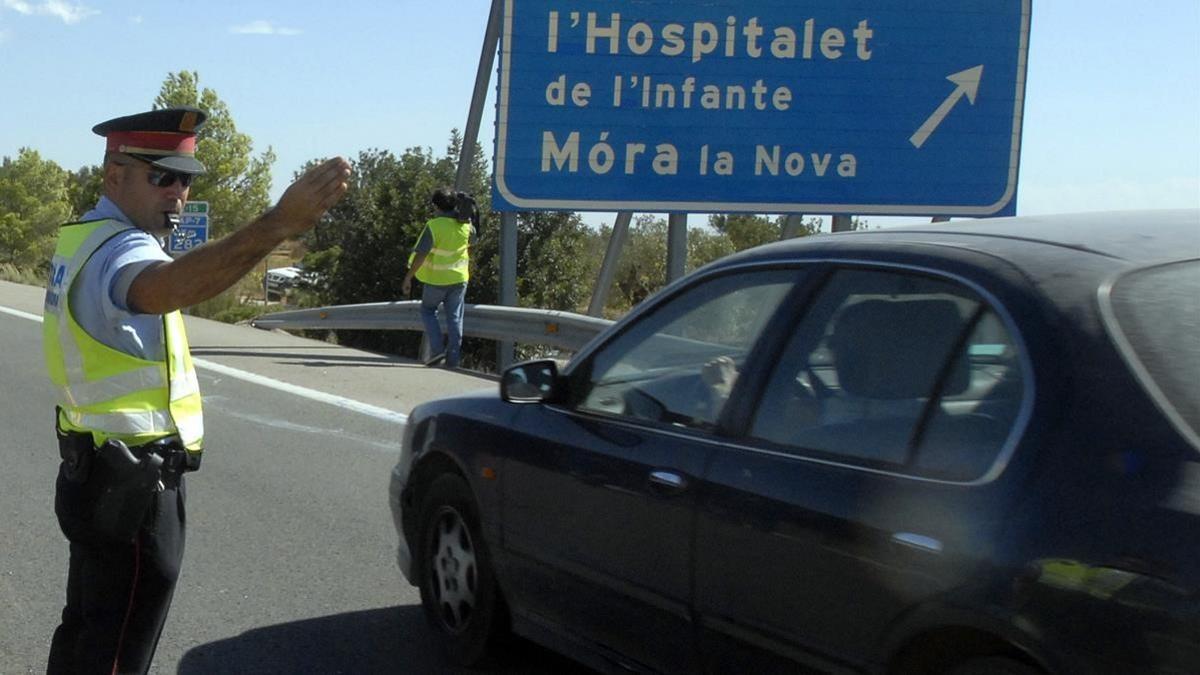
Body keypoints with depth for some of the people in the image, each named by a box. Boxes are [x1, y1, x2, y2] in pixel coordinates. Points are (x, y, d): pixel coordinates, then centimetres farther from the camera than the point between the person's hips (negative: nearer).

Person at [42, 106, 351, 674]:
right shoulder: (115, 249, -23)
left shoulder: (83, 239, 10)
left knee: (85, 628, 23)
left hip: (95, 473, 10)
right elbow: (163, 288, -48)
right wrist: (278, 223, -61)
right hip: (132, 484, -10)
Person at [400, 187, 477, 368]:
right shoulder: (465, 225, -3)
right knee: (454, 317, 10)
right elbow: (472, 241, 19)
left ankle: (437, 349, 3)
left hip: (437, 280, -4)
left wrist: (408, 277, -15)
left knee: (428, 310, 16)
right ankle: (453, 358, 10)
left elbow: (420, 255, -21)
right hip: (459, 278, 4)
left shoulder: (434, 226, -19)